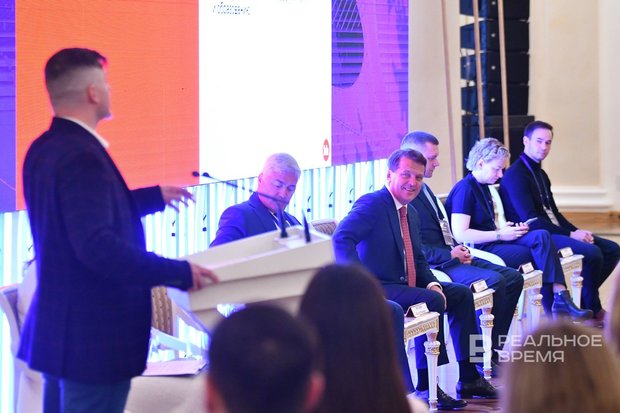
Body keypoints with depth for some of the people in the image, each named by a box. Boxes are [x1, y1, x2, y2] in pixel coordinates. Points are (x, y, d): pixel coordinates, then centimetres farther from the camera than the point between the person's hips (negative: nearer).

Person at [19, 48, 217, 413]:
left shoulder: (45, 149, 8)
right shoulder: (82, 156, -22)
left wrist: (155, 197, 27)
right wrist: (179, 273, -27)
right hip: (94, 334, -10)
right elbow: (96, 245, -30)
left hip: (58, 326, 10)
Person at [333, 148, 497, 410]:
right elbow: (341, 238, -28)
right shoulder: (372, 204, -13)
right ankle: (425, 385, -20)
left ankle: (468, 378, 12)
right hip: (378, 289, -10)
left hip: (407, 286, 10)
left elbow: (418, 260, 20)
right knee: (432, 301, -29)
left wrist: (432, 284, -2)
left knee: (461, 294, 8)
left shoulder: (411, 212, 16)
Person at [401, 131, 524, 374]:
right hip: (433, 266, -11)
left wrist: (458, 250, 4)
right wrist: (450, 255, -19)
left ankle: (494, 351, 5)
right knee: (494, 280, -26)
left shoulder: (423, 188, 18)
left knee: (513, 277, 4)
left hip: (450, 256, 11)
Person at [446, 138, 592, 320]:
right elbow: (460, 234, -20)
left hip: (492, 242, 9)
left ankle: (560, 298, -25)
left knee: (541, 236, -16)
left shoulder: (483, 187, 19)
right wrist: (500, 234, -14)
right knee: (540, 252, -17)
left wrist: (512, 229, 2)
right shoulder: (465, 189, -11)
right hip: (479, 250, -9)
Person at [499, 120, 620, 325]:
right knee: (592, 252, -27)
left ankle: (584, 301, 9)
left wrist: (577, 231, 0)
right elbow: (531, 219, -20)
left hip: (553, 231, 10)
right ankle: (592, 309, -7)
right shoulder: (515, 175, -12)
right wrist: (570, 235, -20)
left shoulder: (541, 174, 19)